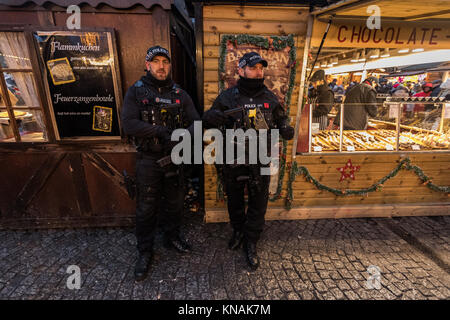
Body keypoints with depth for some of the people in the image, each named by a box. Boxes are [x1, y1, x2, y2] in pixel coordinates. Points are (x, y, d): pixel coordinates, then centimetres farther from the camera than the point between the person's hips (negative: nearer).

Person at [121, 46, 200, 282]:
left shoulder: (180, 94, 6)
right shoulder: (136, 91, -1)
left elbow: (195, 122, -1)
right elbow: (128, 124, -13)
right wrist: (158, 131, -25)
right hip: (148, 160, -2)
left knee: (174, 202, 16)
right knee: (146, 207, 8)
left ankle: (172, 237, 40)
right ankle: (144, 251, 28)